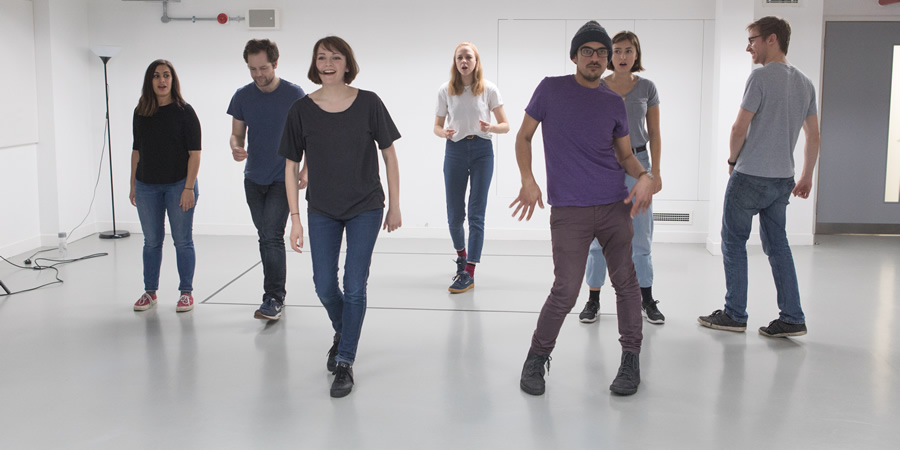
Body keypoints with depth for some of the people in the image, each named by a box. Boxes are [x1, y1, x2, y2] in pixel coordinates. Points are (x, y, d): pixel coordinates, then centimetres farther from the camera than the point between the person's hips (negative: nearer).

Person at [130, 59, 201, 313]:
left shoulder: (184, 112, -5)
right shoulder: (140, 113, 8)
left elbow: (194, 152, -8)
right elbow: (136, 150, 13)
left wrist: (189, 188, -14)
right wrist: (133, 185, 10)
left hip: (179, 185, -4)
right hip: (147, 186, 4)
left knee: (183, 240, 2)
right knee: (152, 241, 10)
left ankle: (186, 292, 12)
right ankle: (150, 292, 21)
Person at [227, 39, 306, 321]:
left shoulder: (294, 95, -8)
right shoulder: (242, 96, 2)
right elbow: (237, 134, 10)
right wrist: (235, 148, -14)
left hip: (282, 179, -4)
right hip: (254, 178, 5)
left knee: (272, 237, -13)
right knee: (265, 237, 12)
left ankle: (274, 300, -8)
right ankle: (277, 290, 25)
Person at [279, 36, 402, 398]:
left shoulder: (368, 103, -9)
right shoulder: (302, 110, -6)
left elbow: (389, 154, -1)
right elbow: (291, 165, 0)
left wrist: (394, 205, 1)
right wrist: (295, 217, -3)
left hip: (365, 208, -2)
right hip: (322, 211, 2)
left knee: (354, 286, -1)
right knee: (324, 286, 6)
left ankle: (345, 363, 12)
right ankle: (341, 333, 38)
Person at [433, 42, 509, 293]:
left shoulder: (488, 90, -1)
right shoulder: (446, 91, 3)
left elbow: (505, 126, 1)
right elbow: (437, 126, 9)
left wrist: (491, 127, -21)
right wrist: (445, 133, -14)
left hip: (482, 150, -2)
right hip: (455, 150, 2)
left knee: (476, 214, -5)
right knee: (454, 215, 5)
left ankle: (469, 273, -1)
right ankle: (461, 255, 35)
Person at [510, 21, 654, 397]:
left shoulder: (614, 103, 11)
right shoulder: (551, 89, 3)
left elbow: (625, 154, 18)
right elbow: (523, 137, 8)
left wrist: (644, 176, -4)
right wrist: (528, 179, -7)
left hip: (614, 206, 3)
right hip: (568, 211, -3)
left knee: (625, 282, 3)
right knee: (565, 292, -7)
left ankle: (631, 360, 18)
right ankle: (537, 358, 14)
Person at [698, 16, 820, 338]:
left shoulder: (761, 76, -12)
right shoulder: (805, 83, 12)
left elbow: (740, 128, -12)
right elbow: (813, 137, 14)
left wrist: (733, 160, 4)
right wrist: (807, 176, 21)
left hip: (750, 176, -7)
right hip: (782, 179, 7)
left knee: (734, 242, 4)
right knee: (777, 245, 11)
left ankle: (734, 315, 9)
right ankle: (792, 318, 9)